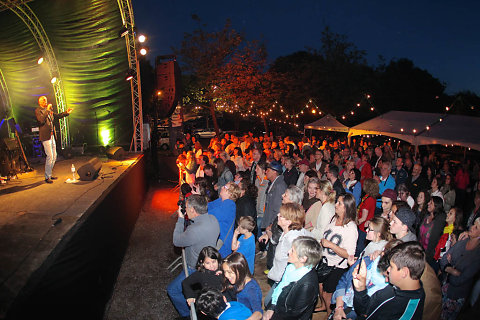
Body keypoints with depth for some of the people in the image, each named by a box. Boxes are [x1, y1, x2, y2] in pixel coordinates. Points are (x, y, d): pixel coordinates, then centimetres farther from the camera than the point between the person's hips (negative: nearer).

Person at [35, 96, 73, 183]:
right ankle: (47, 177, 0)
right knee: (50, 156, -10)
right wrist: (47, 110, -24)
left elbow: (56, 116, 28)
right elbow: (41, 120, -23)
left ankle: (49, 174, 25)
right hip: (45, 136, -8)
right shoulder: (38, 110, -7)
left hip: (52, 135, 8)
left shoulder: (49, 110, 15)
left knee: (54, 156, 13)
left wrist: (66, 113, 21)